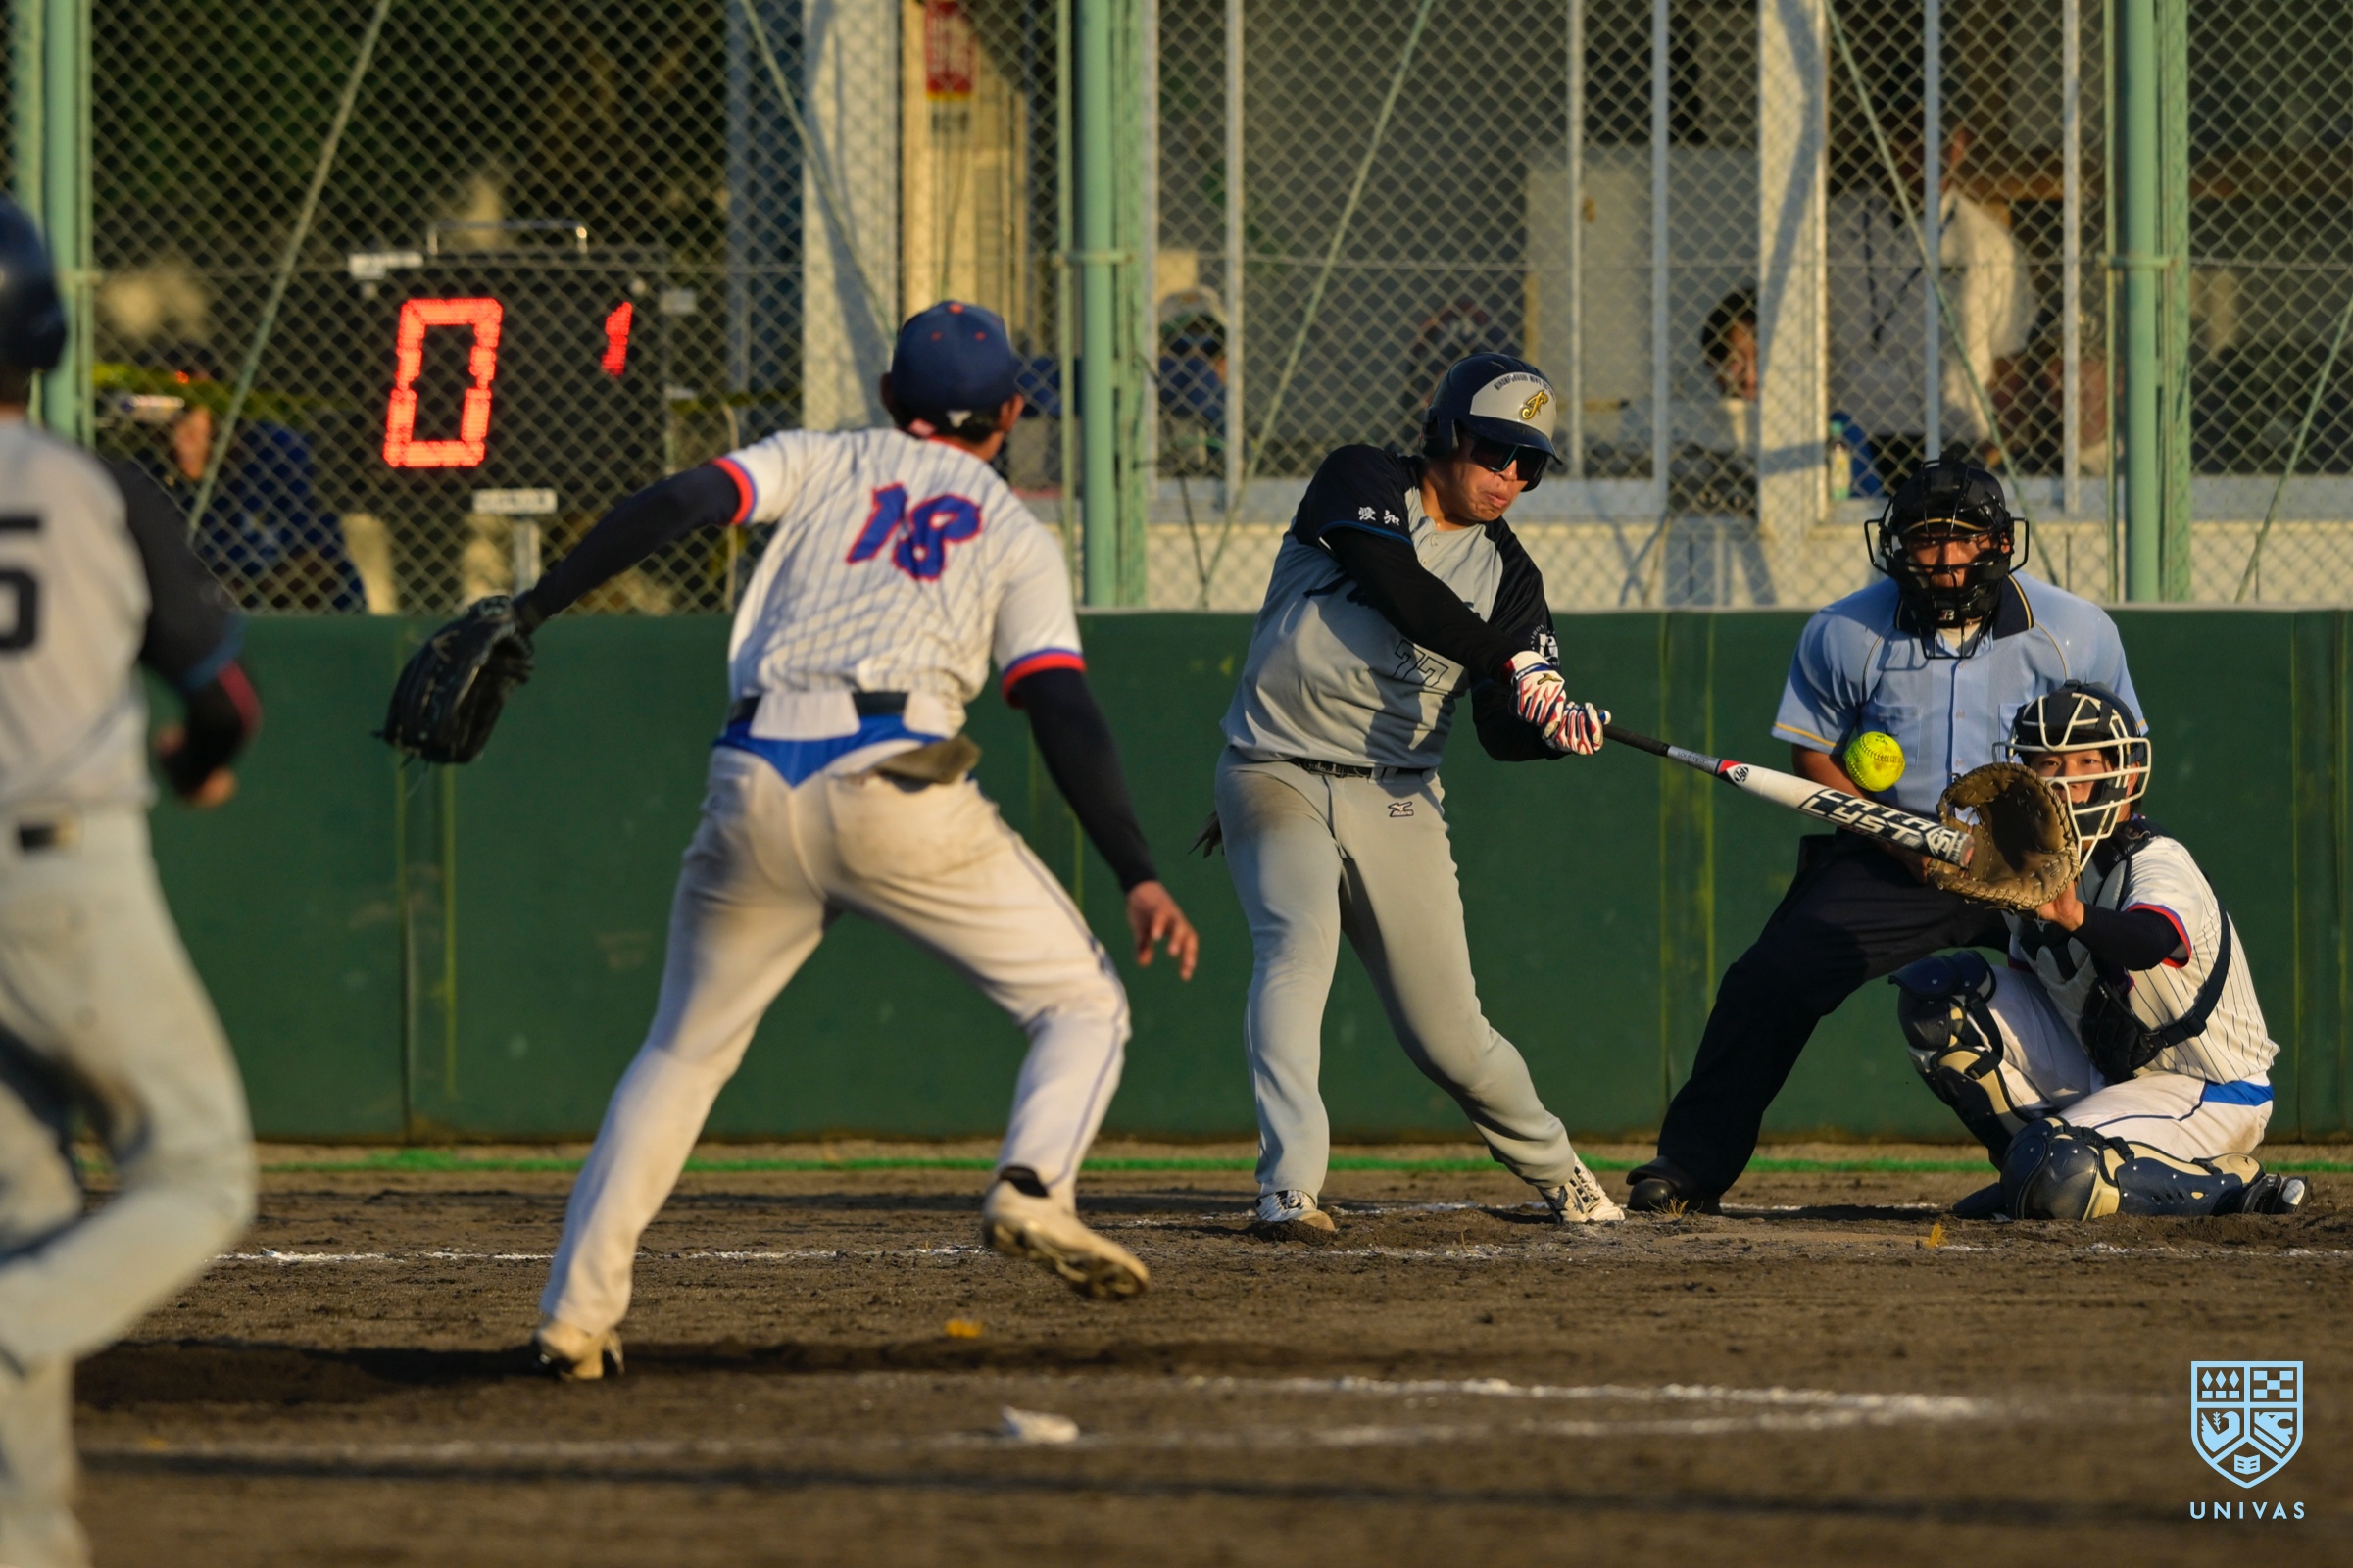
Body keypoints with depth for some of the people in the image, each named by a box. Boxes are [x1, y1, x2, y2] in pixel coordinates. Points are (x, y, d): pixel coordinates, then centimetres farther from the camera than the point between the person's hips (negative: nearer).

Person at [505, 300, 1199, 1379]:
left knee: (684, 1048, 19)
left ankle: (576, 1311, 9)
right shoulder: (1017, 536, 18)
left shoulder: (821, 461, 23)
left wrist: (532, 609, 1)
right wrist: (1137, 876, -2)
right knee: (1081, 1004, 10)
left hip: (753, 792, 3)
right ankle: (1033, 1190, -19)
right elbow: (1064, 713, 4)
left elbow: (673, 507, 4)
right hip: (894, 785, -2)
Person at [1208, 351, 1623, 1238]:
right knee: (1297, 942, -28)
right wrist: (1516, 665, -27)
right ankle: (1288, 1188, -35)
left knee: (1448, 1036, 0)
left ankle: (1552, 1171, 26)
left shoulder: (1507, 573, 7)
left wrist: (1553, 729, -25)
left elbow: (1502, 732, -2)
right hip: (1278, 774, -3)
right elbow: (1402, 588, -22)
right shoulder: (1359, 484, -3)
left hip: (1395, 799, 3)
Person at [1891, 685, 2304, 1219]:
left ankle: (2234, 1183, -8)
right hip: (2102, 1068, 8)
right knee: (1931, 994, -6)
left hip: (2211, 1094, -8)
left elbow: (2148, 944, -51)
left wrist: (2075, 917, -69)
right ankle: (2028, 1168, 4)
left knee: (2058, 1179, -33)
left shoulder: (2157, 865, -25)